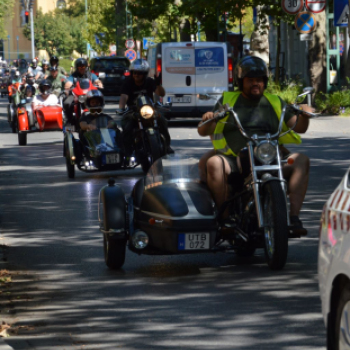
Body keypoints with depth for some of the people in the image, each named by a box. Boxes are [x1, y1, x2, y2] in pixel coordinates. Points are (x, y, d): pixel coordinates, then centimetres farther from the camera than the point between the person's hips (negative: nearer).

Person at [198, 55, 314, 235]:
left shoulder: (275, 102, 21)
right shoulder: (228, 100, 15)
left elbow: (298, 128, 13)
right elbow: (203, 132, 9)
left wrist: (304, 115, -10)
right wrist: (208, 120, -15)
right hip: (234, 159, -2)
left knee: (301, 160, -23)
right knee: (214, 163, -33)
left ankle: (294, 216, -26)